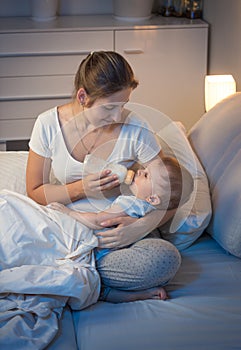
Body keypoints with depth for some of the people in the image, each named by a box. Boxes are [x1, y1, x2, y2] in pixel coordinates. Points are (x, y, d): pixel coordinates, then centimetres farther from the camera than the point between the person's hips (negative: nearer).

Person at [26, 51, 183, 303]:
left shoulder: (136, 131, -11)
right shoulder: (49, 124, -6)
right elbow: (34, 192, 2)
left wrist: (142, 226, -26)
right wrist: (81, 189, -17)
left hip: (117, 234, -1)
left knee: (167, 258, -32)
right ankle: (118, 293, -20)